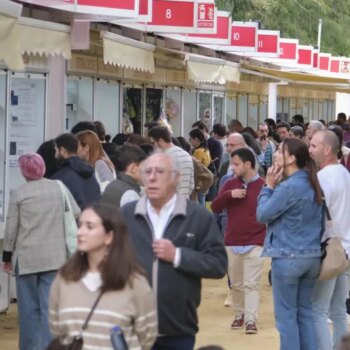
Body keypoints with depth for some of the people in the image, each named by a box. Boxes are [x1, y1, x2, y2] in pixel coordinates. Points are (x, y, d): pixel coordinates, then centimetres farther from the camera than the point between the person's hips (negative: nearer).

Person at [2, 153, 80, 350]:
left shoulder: (18, 194, -5)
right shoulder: (59, 188, 0)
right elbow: (77, 215, 2)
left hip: (26, 257, -1)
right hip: (55, 257, 1)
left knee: (29, 306, 8)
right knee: (50, 305, 3)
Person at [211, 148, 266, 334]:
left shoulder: (263, 186, -7)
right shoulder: (230, 184, 5)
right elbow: (215, 207, 1)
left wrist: (268, 237, -9)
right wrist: (229, 194, -14)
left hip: (255, 244, -4)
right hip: (232, 243, 4)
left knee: (251, 284, -6)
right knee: (236, 283, 14)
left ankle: (251, 320, -6)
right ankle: (239, 315, 28)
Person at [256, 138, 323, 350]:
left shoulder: (288, 187, -17)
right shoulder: (313, 185, 8)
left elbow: (262, 215, -11)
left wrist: (269, 186, -1)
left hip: (288, 257, -7)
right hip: (313, 256, 7)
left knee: (286, 315, 2)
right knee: (305, 312, 14)